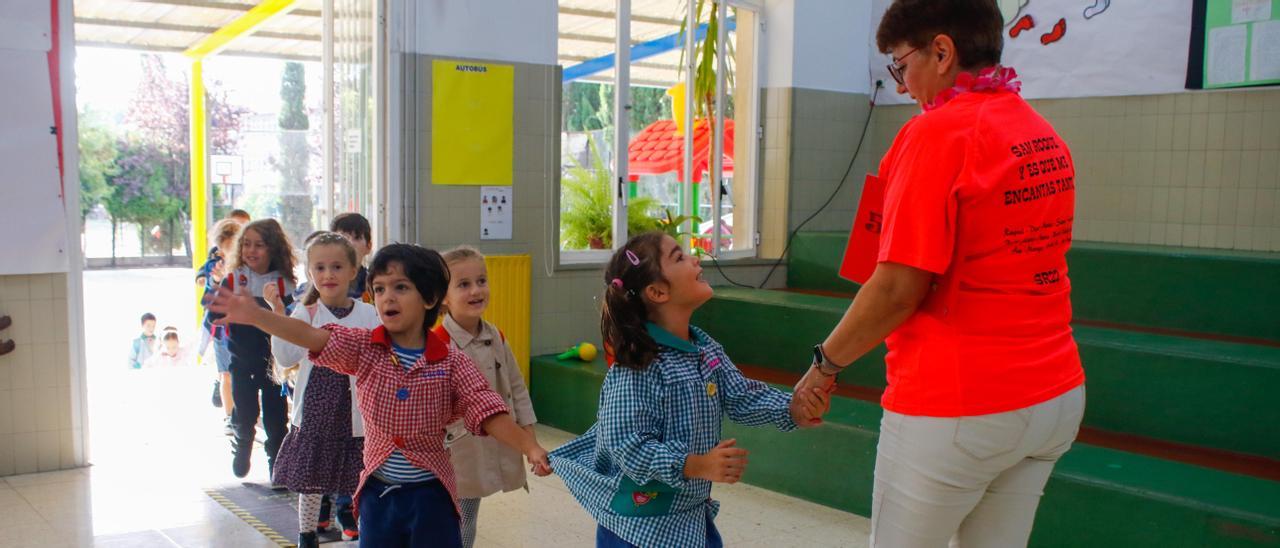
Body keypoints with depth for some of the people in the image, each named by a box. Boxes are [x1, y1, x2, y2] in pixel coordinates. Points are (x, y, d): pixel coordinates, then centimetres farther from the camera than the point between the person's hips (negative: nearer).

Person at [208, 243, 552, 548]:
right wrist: (255, 315, -31)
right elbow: (310, 336, -16)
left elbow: (487, 411, -14)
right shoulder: (363, 348, -3)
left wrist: (530, 447, -29)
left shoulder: (451, 362, -8)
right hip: (377, 494, 2)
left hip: (430, 495, -2)